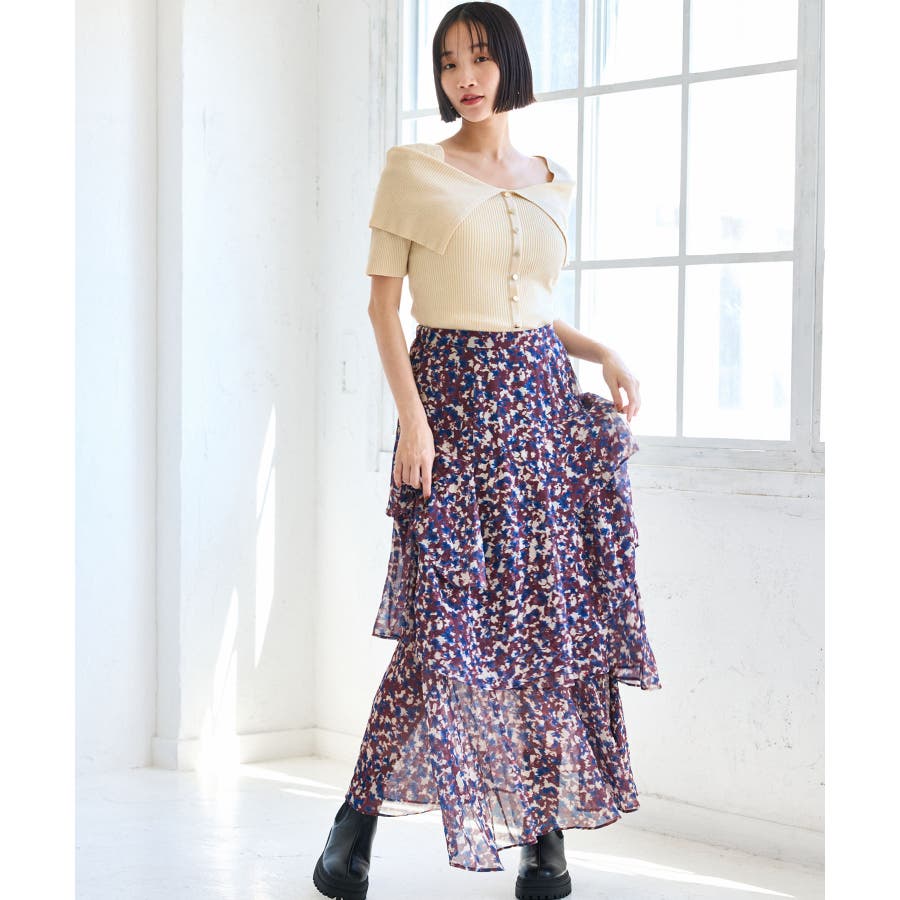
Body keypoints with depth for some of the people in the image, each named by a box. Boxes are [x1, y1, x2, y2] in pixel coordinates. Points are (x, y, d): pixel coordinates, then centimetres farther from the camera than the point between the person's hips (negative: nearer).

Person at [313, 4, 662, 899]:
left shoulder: (552, 181, 14)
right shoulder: (411, 169, 1)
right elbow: (383, 300, -2)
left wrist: (605, 353, 5)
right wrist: (411, 415, -12)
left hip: (544, 400, 5)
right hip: (452, 396, -4)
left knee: (555, 617, 1)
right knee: (447, 621, -10)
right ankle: (357, 821, 4)